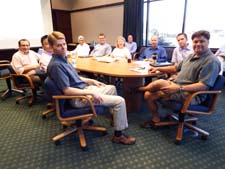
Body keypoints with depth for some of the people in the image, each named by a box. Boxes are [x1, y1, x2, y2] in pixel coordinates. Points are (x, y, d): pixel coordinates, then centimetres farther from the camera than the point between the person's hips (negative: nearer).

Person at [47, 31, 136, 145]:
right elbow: (67, 90, -26)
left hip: (83, 89, 10)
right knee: (120, 101, -12)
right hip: (78, 98, -10)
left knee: (112, 88, 24)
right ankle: (118, 135, 4)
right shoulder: (56, 65, -23)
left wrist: (91, 81, 10)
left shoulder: (62, 59, 8)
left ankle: (115, 117, 37)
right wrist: (91, 92, -24)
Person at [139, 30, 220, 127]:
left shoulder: (211, 61, -12)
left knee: (160, 83, -28)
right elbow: (176, 68, 25)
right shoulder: (191, 56, 16)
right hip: (176, 88, 9)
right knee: (148, 95, -3)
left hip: (192, 95, -8)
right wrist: (158, 68, 14)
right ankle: (155, 119, 15)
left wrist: (179, 88, -31)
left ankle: (142, 89, 4)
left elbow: (204, 86, -22)